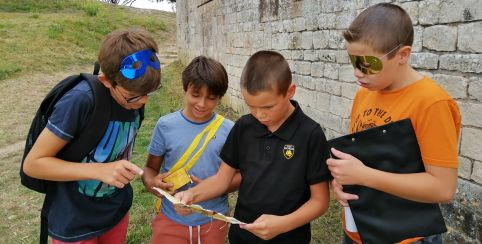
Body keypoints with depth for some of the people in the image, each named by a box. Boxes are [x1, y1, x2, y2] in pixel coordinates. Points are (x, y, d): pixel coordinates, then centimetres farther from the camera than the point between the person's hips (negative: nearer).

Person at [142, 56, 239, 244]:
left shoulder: (228, 130, -8)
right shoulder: (166, 125, -8)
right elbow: (151, 167, 2)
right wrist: (151, 182, -19)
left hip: (213, 221, 1)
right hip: (171, 219, 0)